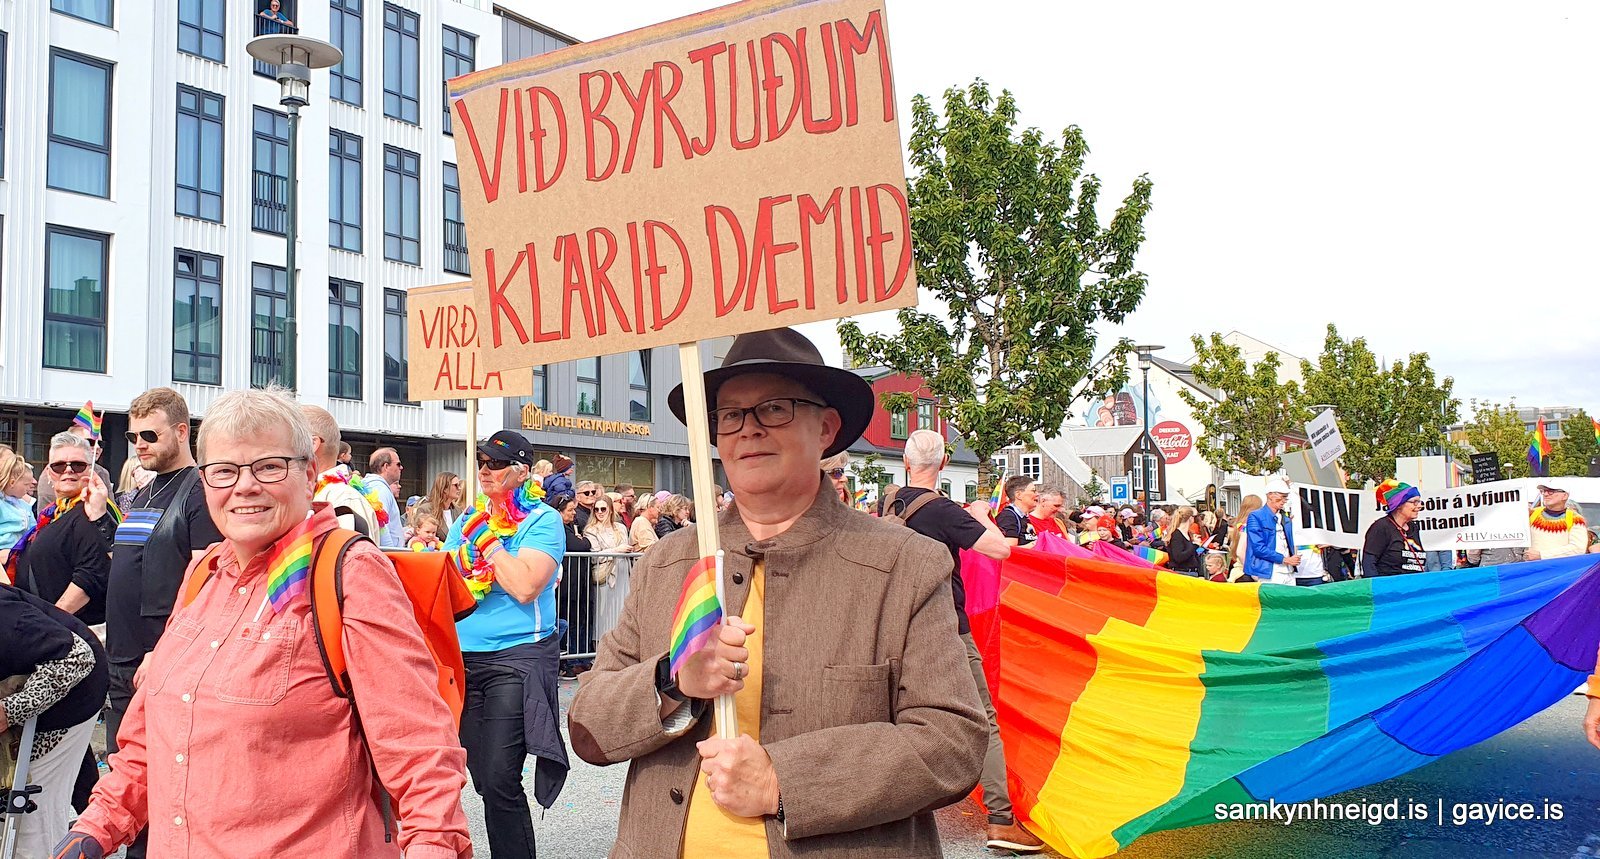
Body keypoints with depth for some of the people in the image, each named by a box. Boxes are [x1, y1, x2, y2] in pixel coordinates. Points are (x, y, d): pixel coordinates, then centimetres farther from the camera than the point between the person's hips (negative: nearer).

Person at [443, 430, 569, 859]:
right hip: (464, 658, 6)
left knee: (499, 779, -9)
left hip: (516, 658, -6)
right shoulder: (468, 518, 14)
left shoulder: (542, 520, -5)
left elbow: (525, 586, -19)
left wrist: (489, 539, -12)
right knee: (481, 775, 10)